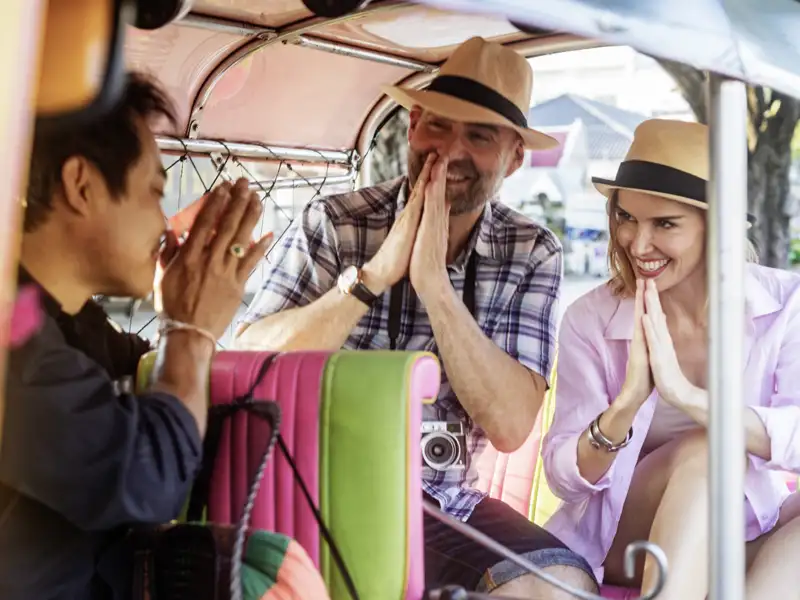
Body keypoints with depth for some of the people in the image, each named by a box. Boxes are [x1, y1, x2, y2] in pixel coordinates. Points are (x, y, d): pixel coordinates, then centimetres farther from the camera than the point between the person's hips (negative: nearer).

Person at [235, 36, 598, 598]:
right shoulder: (332, 224, -8)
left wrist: (433, 282, -21)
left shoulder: (533, 254, -3)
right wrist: (375, 272, -23)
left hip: (445, 504, 3)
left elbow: (510, 426, -13)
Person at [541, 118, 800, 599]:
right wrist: (627, 403, -32)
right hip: (620, 540, -1)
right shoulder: (590, 320, -10)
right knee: (707, 450, -30)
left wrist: (686, 395, -37)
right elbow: (565, 479, -13)